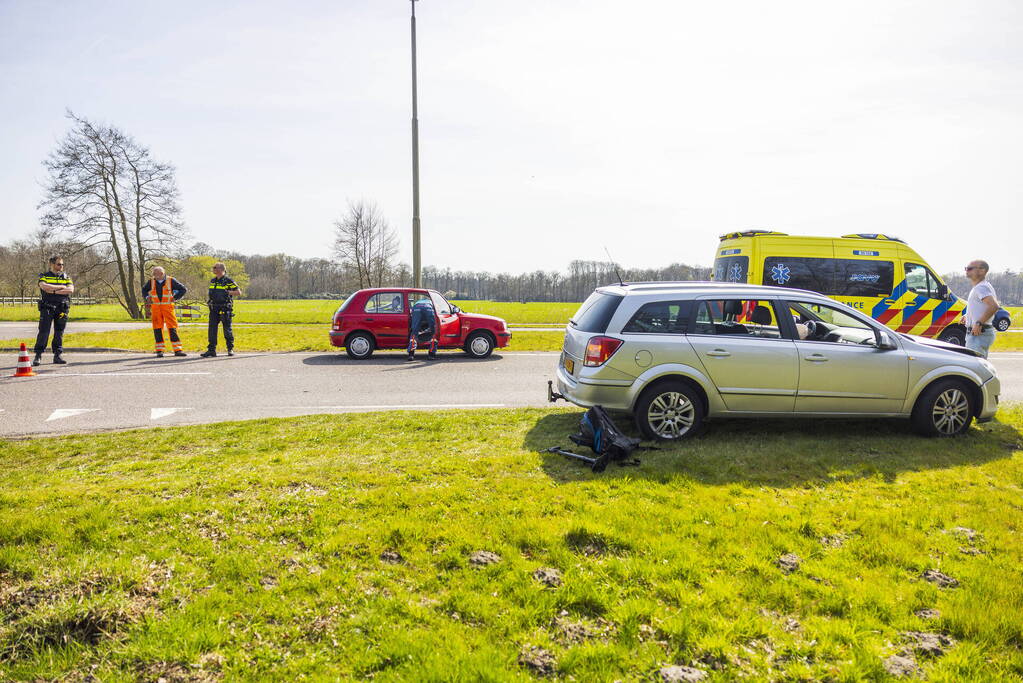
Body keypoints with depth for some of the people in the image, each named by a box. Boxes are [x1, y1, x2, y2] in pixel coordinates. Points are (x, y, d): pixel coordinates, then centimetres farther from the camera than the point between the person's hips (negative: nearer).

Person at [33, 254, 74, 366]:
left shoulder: (66, 277, 13)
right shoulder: (44, 276, 7)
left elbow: (71, 290, -6)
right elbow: (44, 286, -15)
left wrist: (53, 291, -11)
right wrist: (61, 287, -9)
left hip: (61, 309, 2)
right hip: (47, 308, -2)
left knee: (59, 333, 5)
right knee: (43, 332, -7)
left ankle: (58, 355, 9)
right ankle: (38, 356, -4)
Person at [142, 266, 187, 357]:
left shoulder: (170, 280, -3)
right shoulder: (152, 281, 6)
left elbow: (182, 289, 3)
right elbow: (144, 289, 25)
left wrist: (175, 297, -5)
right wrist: (147, 297, 8)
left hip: (168, 307, -2)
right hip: (155, 308, 2)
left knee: (172, 327, -5)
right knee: (157, 328, 1)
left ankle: (177, 350, -3)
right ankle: (159, 351, 6)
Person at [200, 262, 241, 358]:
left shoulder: (228, 281, -6)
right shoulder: (212, 281, 14)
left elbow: (238, 292, -9)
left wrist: (228, 292, -19)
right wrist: (209, 299, 12)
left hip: (225, 309, -6)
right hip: (214, 308, 6)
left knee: (227, 329, 1)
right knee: (212, 329, 1)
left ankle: (230, 349, 15)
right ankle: (211, 350, 4)